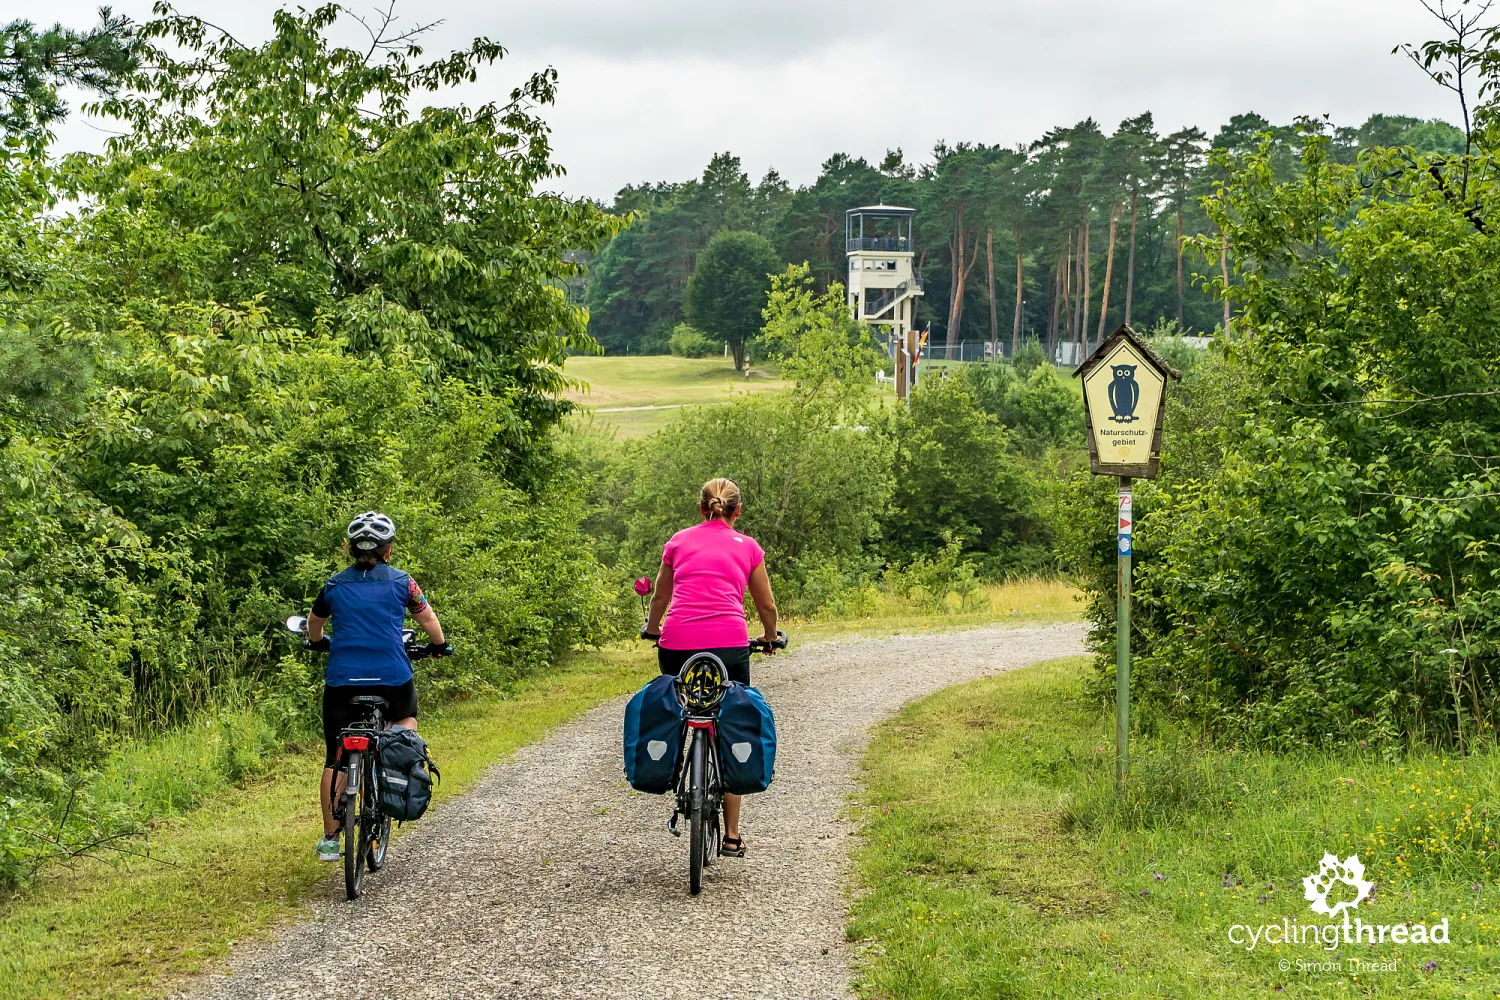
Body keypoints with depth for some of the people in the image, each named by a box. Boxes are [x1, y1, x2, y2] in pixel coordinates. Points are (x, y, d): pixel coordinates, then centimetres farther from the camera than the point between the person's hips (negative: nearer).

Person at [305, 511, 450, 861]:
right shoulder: (400, 582, 2)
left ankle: (330, 839, 7)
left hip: (342, 680, 1)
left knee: (335, 760, 8)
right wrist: (438, 645, 34)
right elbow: (428, 618, 14)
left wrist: (318, 642, 46)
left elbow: (314, 624, 24)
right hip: (392, 678, -1)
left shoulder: (335, 585, 8)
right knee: (405, 717, 32)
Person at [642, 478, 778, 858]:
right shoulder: (747, 547, 13)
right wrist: (770, 639, 40)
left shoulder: (679, 541, 16)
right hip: (729, 646, -1)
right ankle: (731, 836, 12)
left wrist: (652, 630, 48)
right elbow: (767, 606, 20)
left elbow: (660, 597, 29)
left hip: (677, 645, 1)